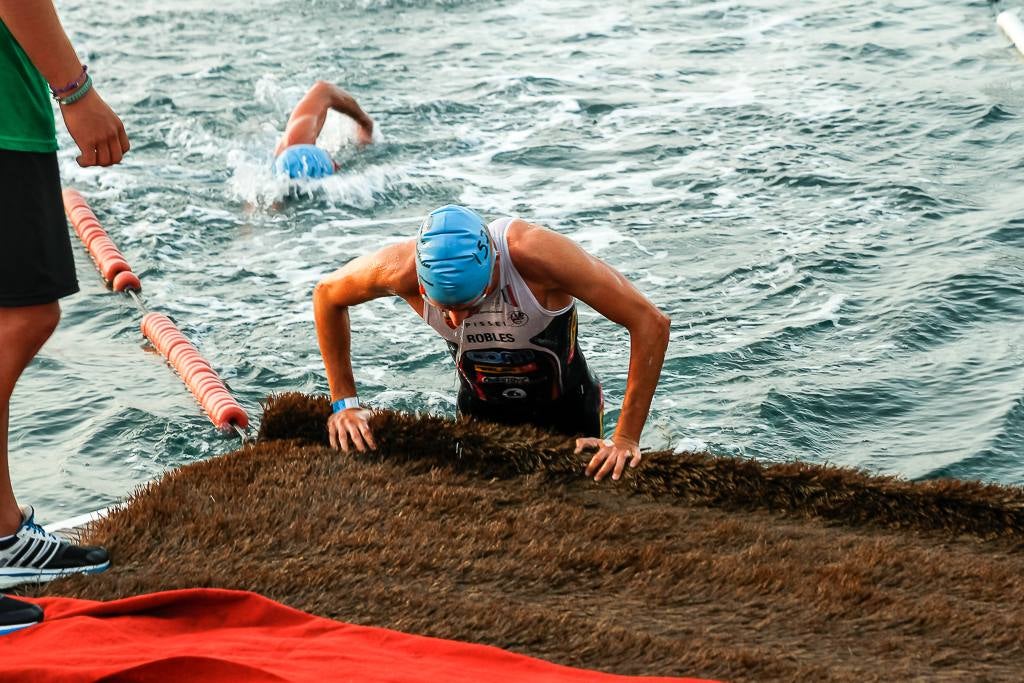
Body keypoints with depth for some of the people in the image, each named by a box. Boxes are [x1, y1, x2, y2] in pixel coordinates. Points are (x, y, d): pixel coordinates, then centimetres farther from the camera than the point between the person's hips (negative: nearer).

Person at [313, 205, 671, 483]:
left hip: (565, 410, -2)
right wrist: (344, 403, -10)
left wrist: (626, 439, -34)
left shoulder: (536, 253, -40)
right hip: (481, 412, 2)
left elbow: (651, 324, -35)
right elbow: (326, 296, -10)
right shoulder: (401, 268, -33)